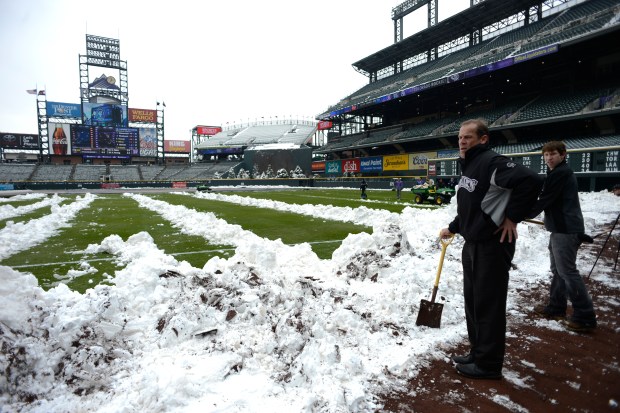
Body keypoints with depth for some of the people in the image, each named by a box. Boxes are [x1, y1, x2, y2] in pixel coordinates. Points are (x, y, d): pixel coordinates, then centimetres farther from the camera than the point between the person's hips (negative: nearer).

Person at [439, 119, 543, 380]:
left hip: (492, 245, -10)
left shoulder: (492, 162, -17)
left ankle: (488, 364, 16)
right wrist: (453, 228, 21)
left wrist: (513, 217, -23)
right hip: (472, 244, 10)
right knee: (473, 302, 17)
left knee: (488, 305, 1)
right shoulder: (468, 165, 14)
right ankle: (478, 353, 33)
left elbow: (531, 181, -29)